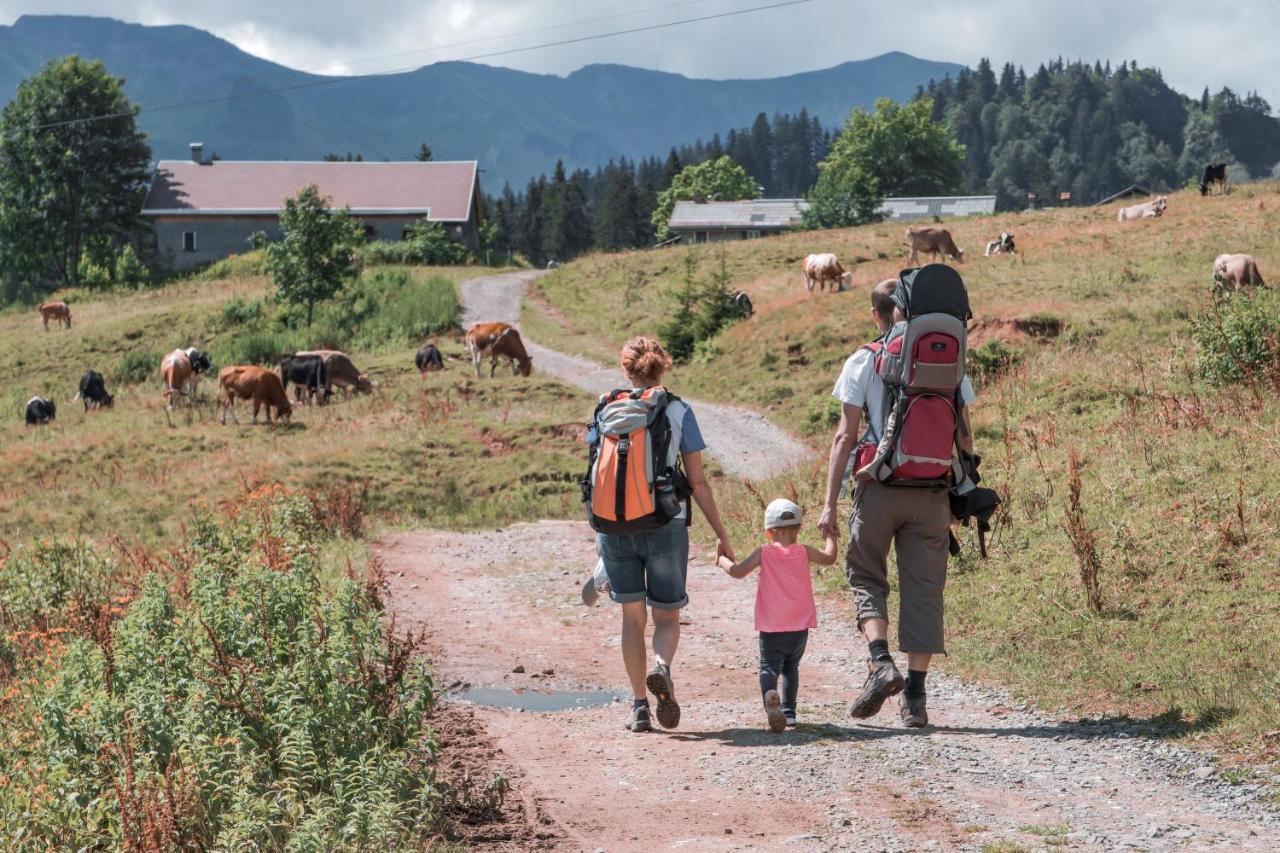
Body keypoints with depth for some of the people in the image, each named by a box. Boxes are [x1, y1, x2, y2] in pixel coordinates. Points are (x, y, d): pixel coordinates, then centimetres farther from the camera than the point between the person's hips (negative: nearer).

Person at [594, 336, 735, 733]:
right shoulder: (678, 412, 0)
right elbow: (698, 481, 0)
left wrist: (598, 532, 16)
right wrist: (721, 534, 6)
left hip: (616, 525, 1)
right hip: (665, 524, -1)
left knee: (633, 617, 13)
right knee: (667, 617, 11)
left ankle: (639, 705, 7)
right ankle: (661, 666, -20)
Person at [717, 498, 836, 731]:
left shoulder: (764, 553, -5)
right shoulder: (803, 552, 2)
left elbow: (738, 571, -11)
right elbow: (829, 558, 18)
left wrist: (723, 561, 10)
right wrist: (830, 537, 37)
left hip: (771, 628, -3)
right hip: (800, 626, 3)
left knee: (769, 668, -4)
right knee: (790, 668, 20)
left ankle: (770, 696, -36)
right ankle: (789, 712, 14)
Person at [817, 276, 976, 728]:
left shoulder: (863, 362, -1)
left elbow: (846, 435, -4)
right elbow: (964, 436, 7)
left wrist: (830, 502, -3)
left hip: (880, 486, -2)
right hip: (932, 492, 2)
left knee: (866, 575, 14)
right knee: (923, 588, 7)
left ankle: (880, 662, -9)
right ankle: (915, 696, 5)